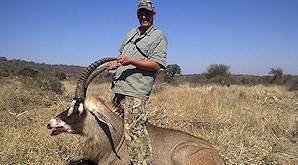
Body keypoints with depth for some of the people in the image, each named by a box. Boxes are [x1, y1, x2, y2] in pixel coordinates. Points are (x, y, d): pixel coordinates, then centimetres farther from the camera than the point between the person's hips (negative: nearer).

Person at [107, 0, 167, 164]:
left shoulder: (159, 36, -1)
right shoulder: (131, 32, 21)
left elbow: (156, 64, -11)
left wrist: (130, 61, -21)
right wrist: (116, 63, 10)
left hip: (135, 91, -8)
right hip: (119, 88, 8)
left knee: (134, 131, -16)